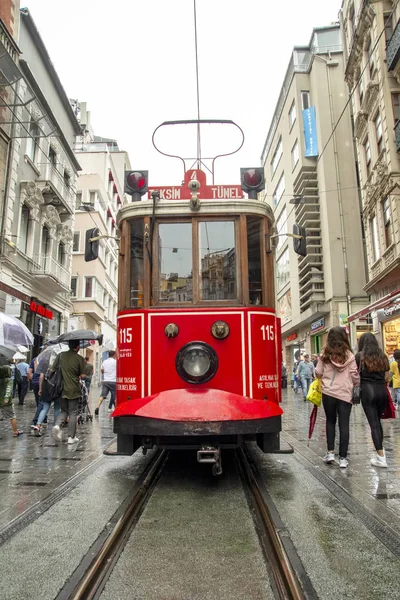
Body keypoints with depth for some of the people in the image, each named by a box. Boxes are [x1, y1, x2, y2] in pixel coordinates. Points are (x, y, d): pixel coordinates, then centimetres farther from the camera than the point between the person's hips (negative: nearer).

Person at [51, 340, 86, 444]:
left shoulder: (61, 355, 1)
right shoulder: (80, 358, -9)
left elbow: (52, 369, 3)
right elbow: (83, 376, -9)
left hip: (62, 388, 3)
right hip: (74, 389, -3)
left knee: (64, 410, 19)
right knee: (73, 413, 7)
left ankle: (57, 425, -8)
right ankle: (71, 437, 10)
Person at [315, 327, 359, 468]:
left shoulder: (324, 355, -3)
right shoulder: (349, 355, -4)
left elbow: (318, 374, 1)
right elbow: (355, 376, -2)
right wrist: (357, 384, 19)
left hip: (328, 393, 1)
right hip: (345, 394, -1)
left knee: (330, 421, 17)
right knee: (344, 425, 6)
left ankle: (330, 452, 13)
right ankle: (343, 458, 9)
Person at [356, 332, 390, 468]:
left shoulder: (360, 356, -2)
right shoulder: (383, 356, 9)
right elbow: (386, 377, 11)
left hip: (368, 390, -4)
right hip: (382, 390, 4)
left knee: (373, 423, -2)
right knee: (378, 420, 20)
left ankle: (381, 457, -3)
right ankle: (380, 449, 27)